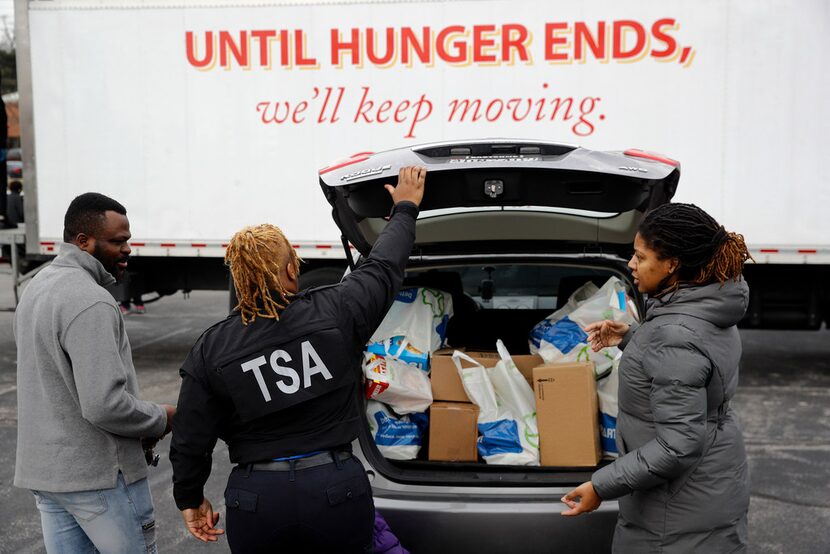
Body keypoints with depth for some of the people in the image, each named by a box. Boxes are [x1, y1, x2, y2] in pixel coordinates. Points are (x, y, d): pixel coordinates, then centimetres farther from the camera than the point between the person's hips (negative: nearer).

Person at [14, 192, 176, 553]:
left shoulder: (36, 287, 10)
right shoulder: (89, 302, -22)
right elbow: (105, 405, -28)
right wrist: (161, 419, -9)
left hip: (43, 469, 9)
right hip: (99, 475, -9)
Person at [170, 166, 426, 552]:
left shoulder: (210, 350, -5)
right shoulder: (336, 312, -8)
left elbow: (190, 441, -1)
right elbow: (384, 266, 9)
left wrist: (190, 499, 17)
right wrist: (405, 208, 26)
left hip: (256, 500, 1)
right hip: (339, 491, 0)